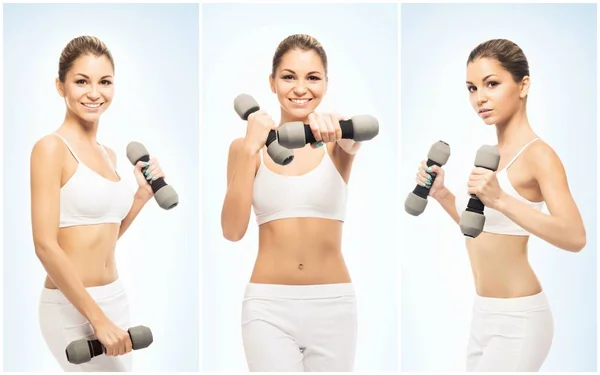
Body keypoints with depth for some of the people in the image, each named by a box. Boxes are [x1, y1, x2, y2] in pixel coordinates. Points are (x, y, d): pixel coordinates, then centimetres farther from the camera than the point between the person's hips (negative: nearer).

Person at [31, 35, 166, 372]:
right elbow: (46, 245, -19)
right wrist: (98, 319, -20)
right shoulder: (51, 148, -12)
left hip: (116, 298, 8)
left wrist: (143, 195, 7)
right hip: (71, 306, -8)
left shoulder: (109, 155, 10)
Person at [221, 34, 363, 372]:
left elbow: (354, 139, -24)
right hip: (268, 306, -1)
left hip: (333, 306, 1)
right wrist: (251, 149, -15)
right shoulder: (247, 147, 3)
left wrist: (335, 127, -47)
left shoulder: (335, 142, 2)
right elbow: (233, 230, -8)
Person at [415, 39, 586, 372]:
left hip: (518, 319, -8)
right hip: (484, 314, 8)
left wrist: (500, 199, -36)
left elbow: (575, 237, -28)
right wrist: (441, 194, 7)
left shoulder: (538, 154, -15)